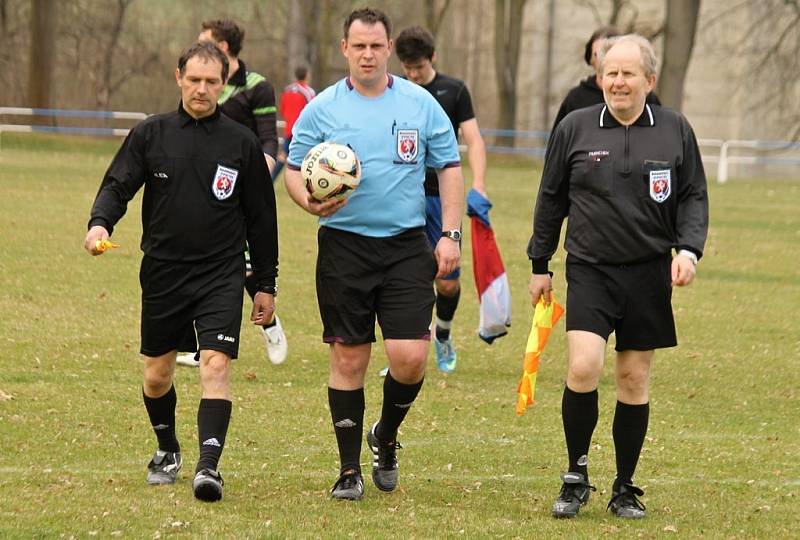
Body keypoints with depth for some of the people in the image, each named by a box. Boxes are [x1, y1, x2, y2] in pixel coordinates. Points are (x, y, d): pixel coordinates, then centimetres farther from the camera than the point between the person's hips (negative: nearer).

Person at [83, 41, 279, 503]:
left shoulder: (242, 143, 2)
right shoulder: (150, 135, 3)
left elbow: (261, 218, 8)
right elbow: (118, 185, 0)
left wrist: (266, 285, 9)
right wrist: (100, 223, -23)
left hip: (221, 275, -2)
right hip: (162, 273, 2)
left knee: (216, 365, -17)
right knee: (157, 374, 11)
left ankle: (209, 465, -22)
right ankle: (168, 451, 36)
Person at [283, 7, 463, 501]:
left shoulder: (421, 104, 4)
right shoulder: (322, 109, 2)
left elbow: (450, 168, 9)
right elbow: (294, 170, 6)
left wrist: (451, 235, 1)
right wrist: (310, 201, -16)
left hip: (407, 245, 0)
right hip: (344, 244, 0)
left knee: (410, 356, -9)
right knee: (348, 359, 2)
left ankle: (386, 436, 20)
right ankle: (350, 469, 12)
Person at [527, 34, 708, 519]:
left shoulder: (675, 130, 4)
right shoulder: (574, 129, 2)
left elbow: (694, 197, 9)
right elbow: (551, 200, 10)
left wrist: (689, 249, -8)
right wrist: (540, 265, 12)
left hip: (649, 274, 1)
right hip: (590, 270, -1)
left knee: (635, 379, 5)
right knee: (583, 368, -17)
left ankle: (625, 489, 16)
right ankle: (576, 475, 1)